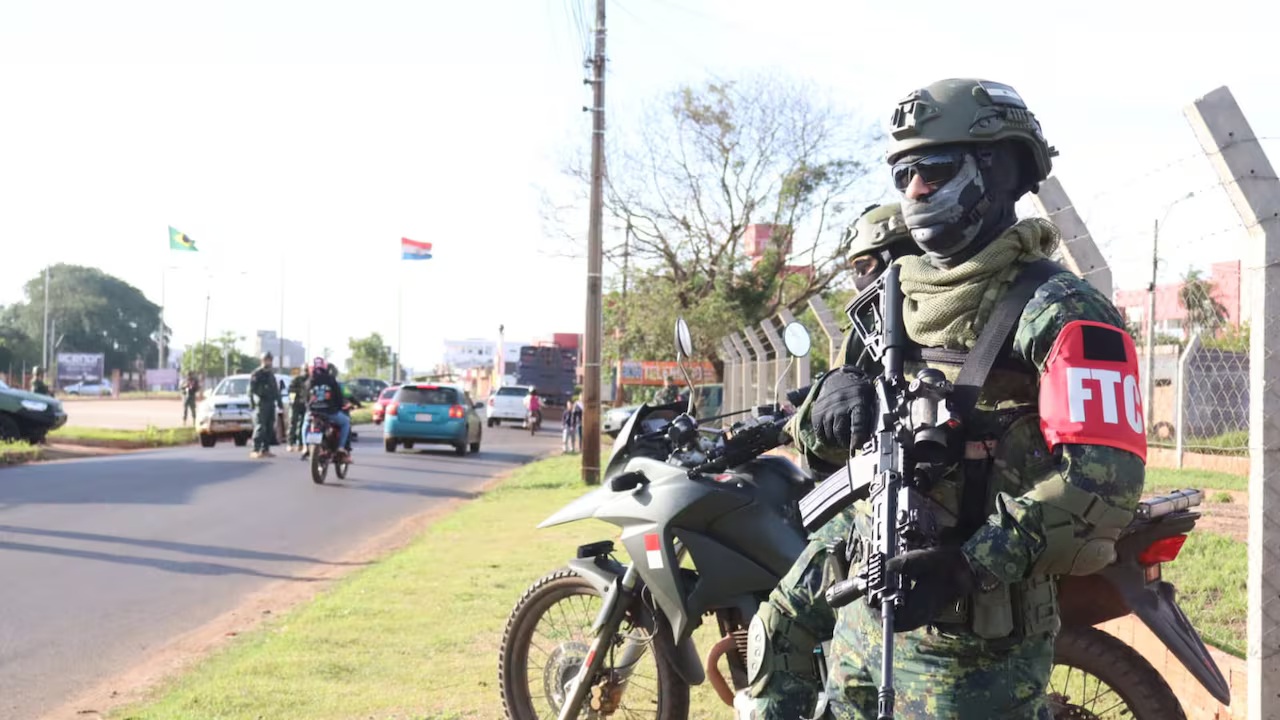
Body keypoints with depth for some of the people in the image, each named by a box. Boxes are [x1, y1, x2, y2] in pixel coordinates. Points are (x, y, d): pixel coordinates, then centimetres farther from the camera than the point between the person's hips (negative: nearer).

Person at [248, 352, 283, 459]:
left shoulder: (271, 374, 21)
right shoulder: (257, 374, -2)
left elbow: (276, 390, 26)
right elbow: (251, 390, -9)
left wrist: (280, 402, 20)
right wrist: (252, 402, -19)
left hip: (271, 404, 7)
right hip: (261, 404, -7)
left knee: (270, 429, 7)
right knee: (260, 428, -13)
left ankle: (265, 450, 12)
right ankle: (256, 450, -14)